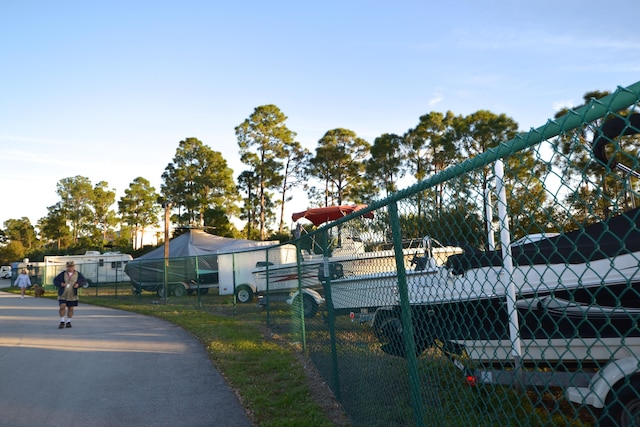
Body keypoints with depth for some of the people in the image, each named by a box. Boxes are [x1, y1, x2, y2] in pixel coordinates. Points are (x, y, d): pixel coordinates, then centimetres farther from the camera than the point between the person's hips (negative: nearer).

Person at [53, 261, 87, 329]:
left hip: (72, 295, 1)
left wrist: (78, 284, -18)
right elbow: (55, 281, 3)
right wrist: (61, 284, -16)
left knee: (70, 308, 6)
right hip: (63, 295, -1)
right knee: (62, 307, -11)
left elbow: (84, 281, 1)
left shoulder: (78, 274, -1)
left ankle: (68, 322, 20)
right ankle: (62, 322, 3)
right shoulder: (63, 274, -1)